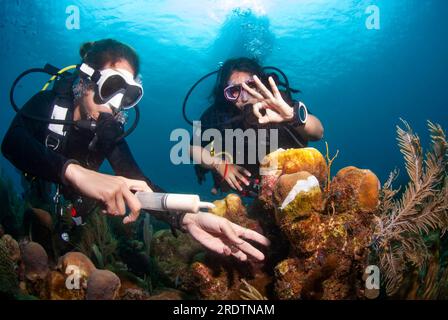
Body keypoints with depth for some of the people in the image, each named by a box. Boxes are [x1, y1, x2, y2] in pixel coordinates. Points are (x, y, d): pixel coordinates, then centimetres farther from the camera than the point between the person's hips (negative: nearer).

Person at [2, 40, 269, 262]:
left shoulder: (110, 131, -12)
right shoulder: (49, 104, -21)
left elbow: (136, 182, -24)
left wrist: (188, 219, -44)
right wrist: (76, 172, -62)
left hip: (75, 222, 2)